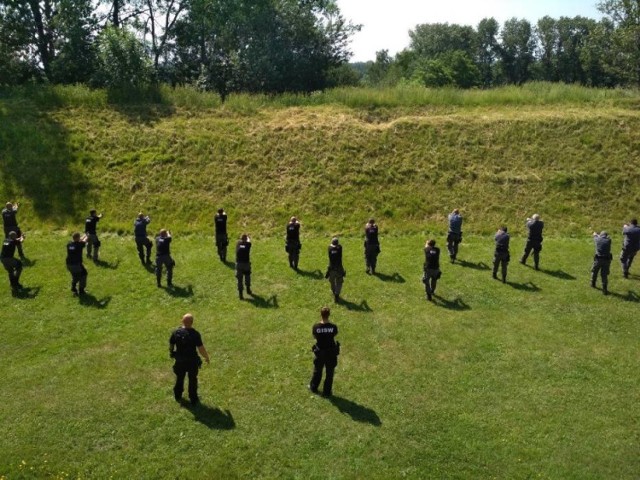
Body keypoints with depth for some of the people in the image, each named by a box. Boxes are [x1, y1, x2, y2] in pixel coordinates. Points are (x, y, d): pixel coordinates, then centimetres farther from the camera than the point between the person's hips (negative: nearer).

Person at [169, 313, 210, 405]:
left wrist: (171, 353, 22)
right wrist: (207, 357, -2)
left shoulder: (176, 332, -13)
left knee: (179, 378, 25)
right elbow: (201, 349, -19)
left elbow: (171, 345, 0)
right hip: (192, 361, -3)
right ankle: (193, 399, 28)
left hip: (179, 361, 3)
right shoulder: (195, 334, -24)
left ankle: (178, 395, 43)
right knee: (193, 380, 16)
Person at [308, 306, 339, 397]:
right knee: (329, 373, 18)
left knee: (317, 371, 25)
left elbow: (314, 336, -4)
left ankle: (313, 387, 45)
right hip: (331, 353, -1)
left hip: (320, 352, 1)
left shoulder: (316, 327, -22)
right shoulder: (333, 327, -23)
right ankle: (327, 392, 29)